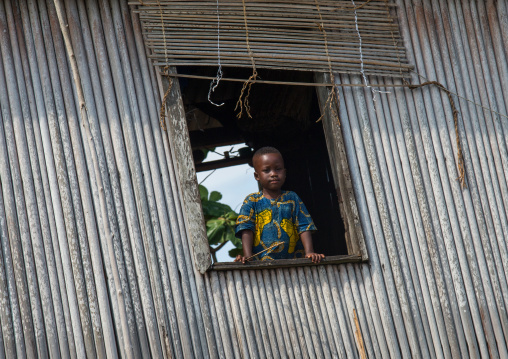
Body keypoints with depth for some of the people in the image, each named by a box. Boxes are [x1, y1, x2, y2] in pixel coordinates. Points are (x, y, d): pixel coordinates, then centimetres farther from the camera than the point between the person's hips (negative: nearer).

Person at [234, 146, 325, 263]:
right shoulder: (252, 201, 11)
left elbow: (304, 227, 8)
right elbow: (246, 229, 1)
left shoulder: (292, 198, 15)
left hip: (292, 260, 2)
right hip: (261, 263, -2)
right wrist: (247, 256, -14)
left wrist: (309, 252, -8)